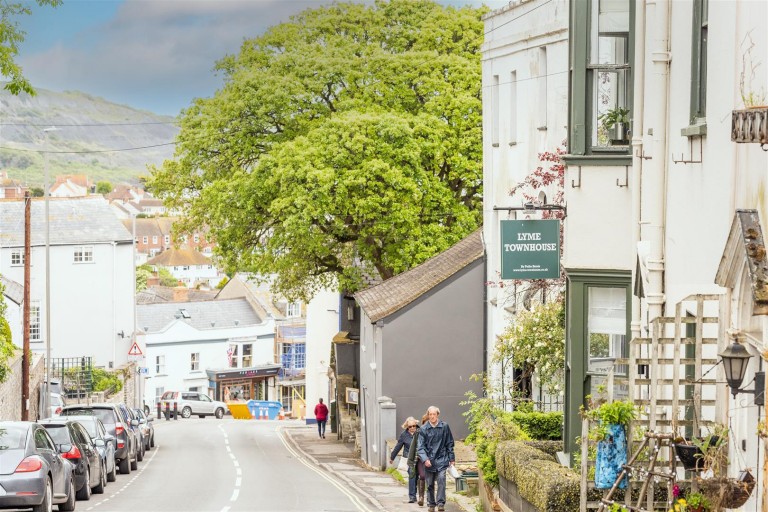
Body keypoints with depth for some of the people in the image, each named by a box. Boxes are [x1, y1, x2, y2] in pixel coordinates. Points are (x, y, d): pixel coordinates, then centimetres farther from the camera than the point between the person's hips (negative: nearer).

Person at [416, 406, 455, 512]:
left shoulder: (444, 427, 0)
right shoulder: (424, 429, -2)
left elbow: (449, 444, 8)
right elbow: (421, 447, -4)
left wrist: (451, 458, 9)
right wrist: (425, 459, -18)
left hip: (441, 459, -1)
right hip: (429, 461, 1)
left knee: (441, 479, -17)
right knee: (430, 484, 7)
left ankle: (441, 503, -14)